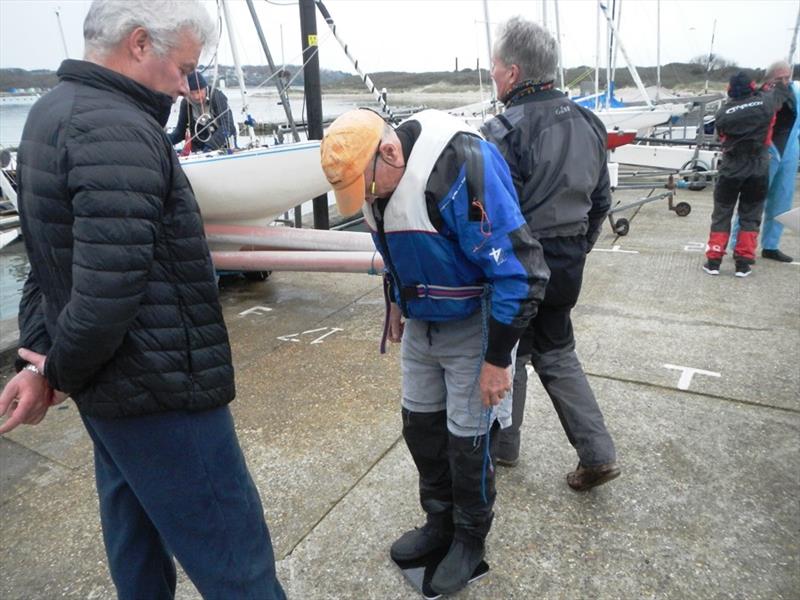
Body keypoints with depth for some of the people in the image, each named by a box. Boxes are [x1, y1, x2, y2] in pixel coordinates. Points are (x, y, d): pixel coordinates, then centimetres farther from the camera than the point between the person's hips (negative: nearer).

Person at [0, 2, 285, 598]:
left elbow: (48, 257, 15)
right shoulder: (118, 131, -20)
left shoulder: (51, 112, 13)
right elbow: (109, 290, -27)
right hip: (162, 394, -10)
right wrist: (58, 373, -9)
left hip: (110, 392, 10)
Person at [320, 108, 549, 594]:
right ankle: (440, 524, 39)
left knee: (467, 439, 5)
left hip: (474, 326, -7)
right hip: (421, 323, 7)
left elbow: (519, 268, -27)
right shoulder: (379, 177, -3)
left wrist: (497, 358, -21)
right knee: (420, 425, 16)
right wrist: (396, 305, 21)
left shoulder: (462, 169, -28)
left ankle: (471, 540, 32)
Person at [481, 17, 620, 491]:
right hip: (568, 265, 7)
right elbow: (601, 201, 12)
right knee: (557, 353, 21)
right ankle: (598, 454, 20)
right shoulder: (587, 122, 6)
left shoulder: (504, 132, -19)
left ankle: (503, 447, 33)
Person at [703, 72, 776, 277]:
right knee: (750, 216, 9)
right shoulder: (766, 103, -6)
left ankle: (713, 261, 8)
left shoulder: (723, 113, -8)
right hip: (759, 170, 1)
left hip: (731, 169, -1)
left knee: (721, 215, 10)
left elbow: (723, 137, 4)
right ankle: (743, 264, 9)